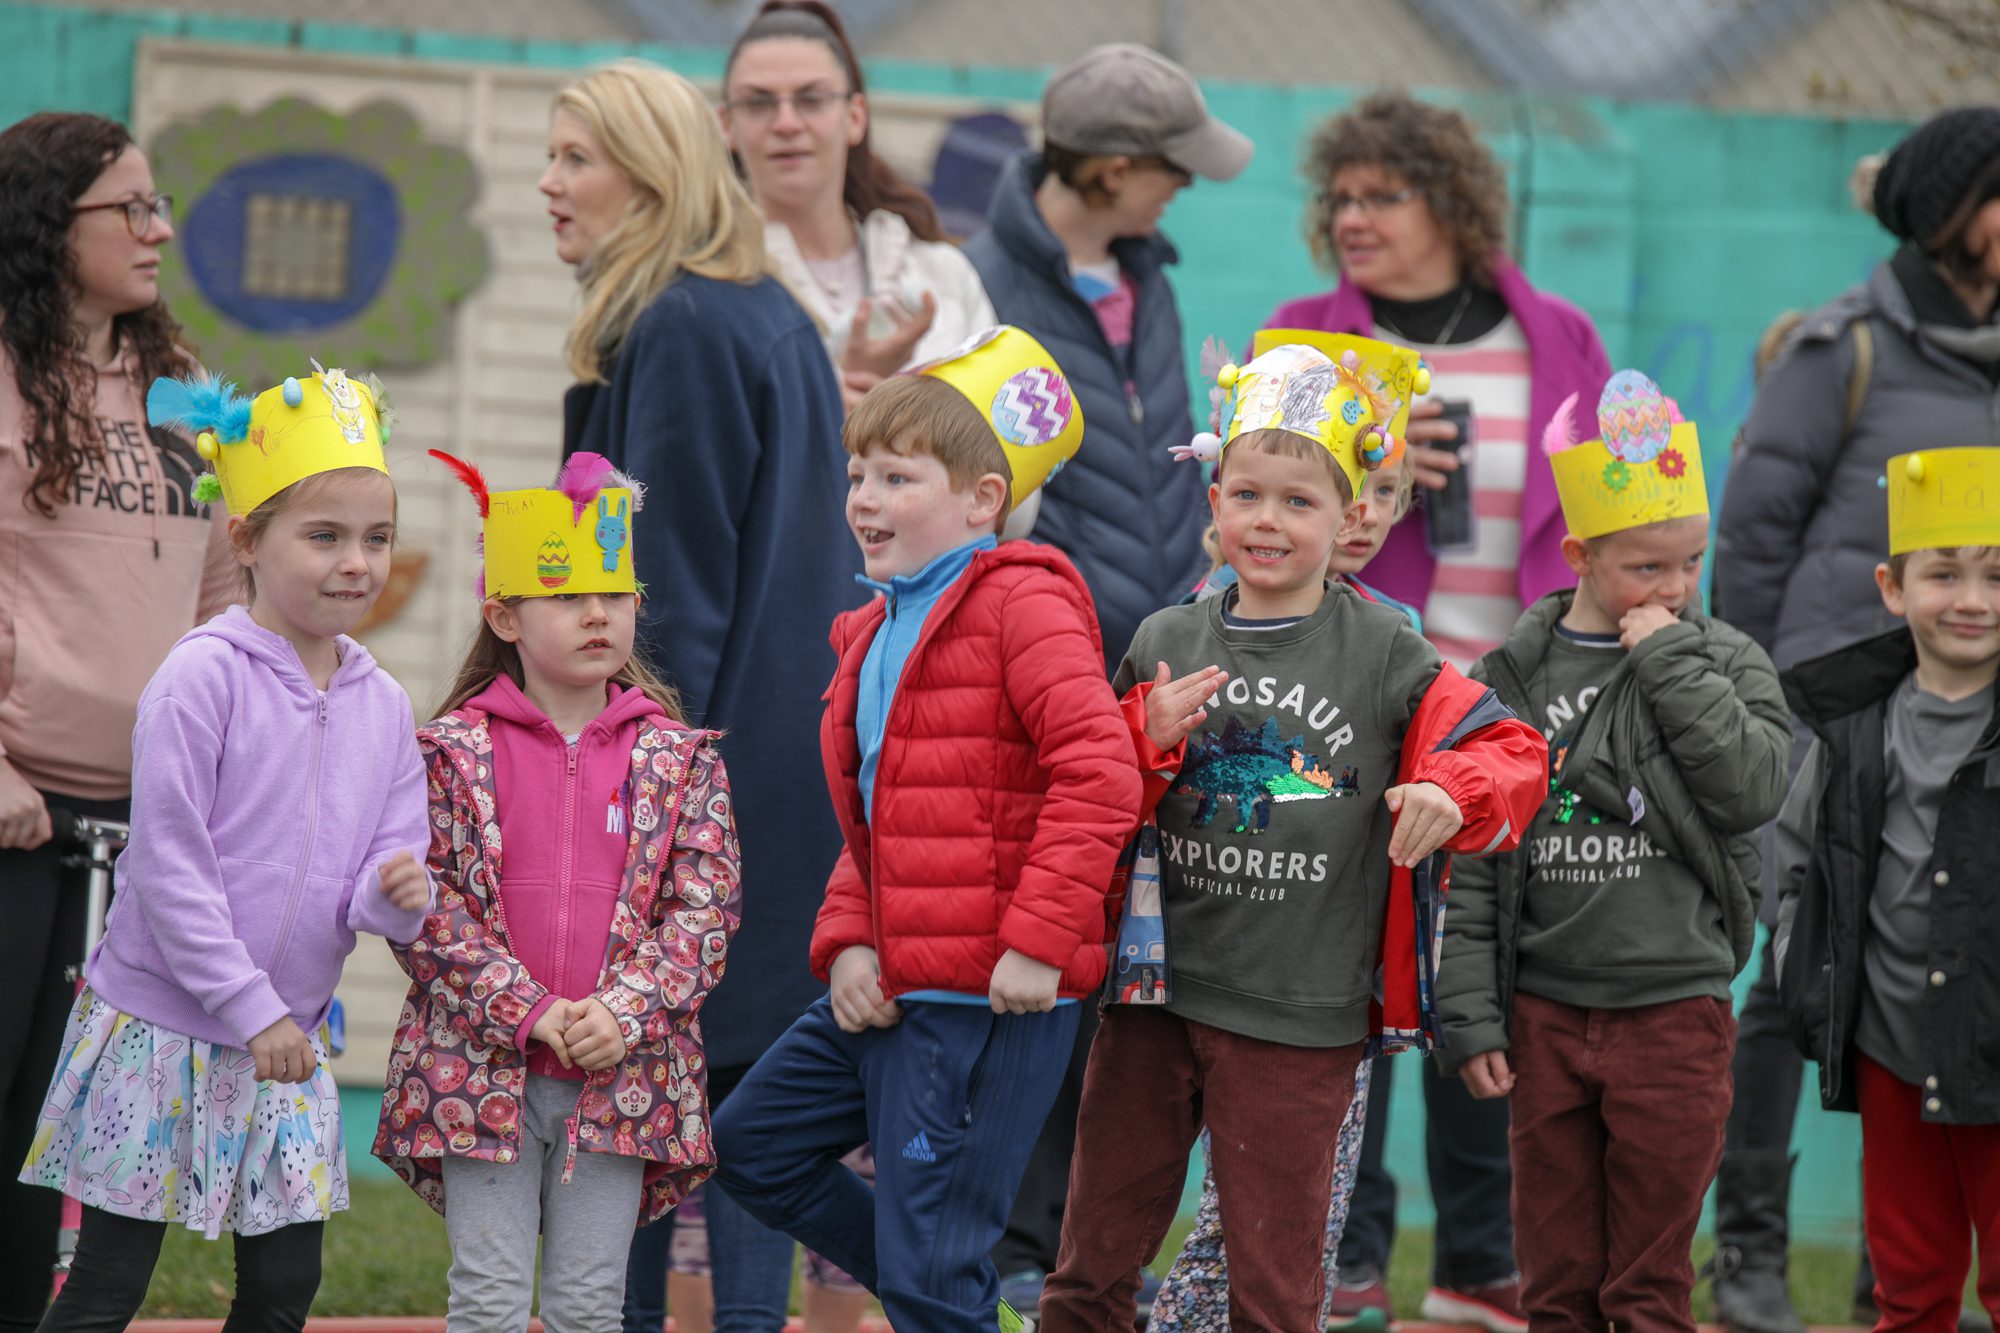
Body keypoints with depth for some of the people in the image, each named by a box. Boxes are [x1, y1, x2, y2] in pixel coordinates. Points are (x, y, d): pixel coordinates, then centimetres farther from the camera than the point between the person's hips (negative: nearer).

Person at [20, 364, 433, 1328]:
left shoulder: (383, 706, 4)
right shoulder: (203, 678, -14)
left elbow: (388, 869, 6)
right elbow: (169, 863, -16)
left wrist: (395, 895, -19)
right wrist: (251, 1007, -17)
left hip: (287, 1045, 6)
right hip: (162, 1024, -6)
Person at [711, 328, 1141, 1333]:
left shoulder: (1019, 606, -11)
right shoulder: (877, 634, 17)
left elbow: (1099, 778, -21)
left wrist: (1038, 942, -25)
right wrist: (846, 941, 4)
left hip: (991, 998, -10)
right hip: (890, 983, 10)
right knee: (752, 1144, 18)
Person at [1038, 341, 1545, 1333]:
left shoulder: (1381, 654, -2)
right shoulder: (1165, 644, 6)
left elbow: (1509, 755, -2)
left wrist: (1449, 792, -22)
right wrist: (1147, 738, -9)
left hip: (1298, 1016, -3)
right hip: (1156, 989, 3)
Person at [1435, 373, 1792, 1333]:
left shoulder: (1724, 663, 2)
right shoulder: (1511, 678, 2)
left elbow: (1754, 787, -15)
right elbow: (1467, 860, 3)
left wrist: (1671, 663, -13)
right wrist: (1469, 1015, -2)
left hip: (1674, 1011, -1)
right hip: (1545, 1013, 1)